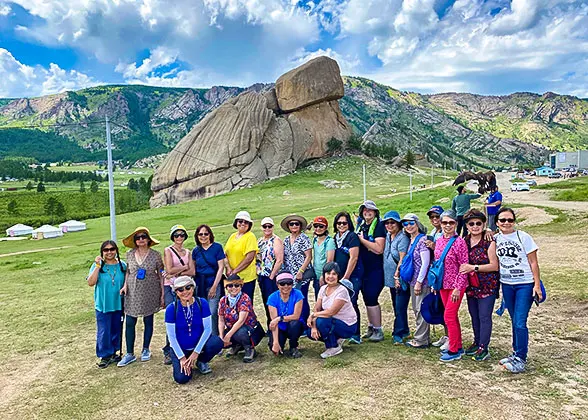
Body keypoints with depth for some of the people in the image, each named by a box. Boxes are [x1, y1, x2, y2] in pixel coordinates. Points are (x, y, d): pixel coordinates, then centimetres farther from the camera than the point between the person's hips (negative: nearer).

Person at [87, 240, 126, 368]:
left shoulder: (122, 265, 0)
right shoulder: (98, 265, -6)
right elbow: (90, 283, -17)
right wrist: (98, 266, -21)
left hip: (119, 304, 3)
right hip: (103, 305, -2)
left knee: (116, 330, 14)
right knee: (104, 332, 3)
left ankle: (113, 352, 32)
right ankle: (105, 356, 19)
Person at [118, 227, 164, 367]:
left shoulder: (156, 255, -5)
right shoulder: (129, 254, 2)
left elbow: (161, 275, -1)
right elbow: (127, 271, 14)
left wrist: (162, 294, -2)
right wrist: (125, 285, -2)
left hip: (150, 293, -2)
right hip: (133, 293, 2)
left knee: (148, 321, 9)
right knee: (129, 323, 1)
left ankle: (146, 350, 26)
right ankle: (129, 354, 13)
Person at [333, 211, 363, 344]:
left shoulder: (352, 236, -9)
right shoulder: (335, 238, 13)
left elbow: (353, 258, -14)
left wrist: (345, 277, -14)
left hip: (353, 276, -6)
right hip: (340, 276, 7)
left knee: (351, 303, -8)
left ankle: (355, 335, 2)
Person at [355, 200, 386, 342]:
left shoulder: (379, 226, -10)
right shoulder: (360, 226, 11)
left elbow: (379, 249, -21)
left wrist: (362, 240, -16)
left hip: (375, 270, -7)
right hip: (363, 269, 7)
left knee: (371, 299, -6)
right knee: (367, 299, 14)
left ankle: (378, 330, 8)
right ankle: (371, 327, 27)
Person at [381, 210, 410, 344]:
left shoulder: (402, 238, -14)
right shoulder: (387, 237, 9)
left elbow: (402, 259, -18)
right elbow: (384, 255, 19)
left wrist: (397, 275, -19)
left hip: (401, 278, -8)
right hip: (391, 278, 8)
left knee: (400, 307, -4)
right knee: (396, 306, 16)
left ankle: (398, 334, 4)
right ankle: (404, 331, 29)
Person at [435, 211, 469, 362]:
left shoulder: (459, 242, -15)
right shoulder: (439, 241, 6)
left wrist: (457, 288, -17)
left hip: (456, 285, -7)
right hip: (443, 284, 7)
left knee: (449, 316, -4)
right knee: (452, 316, 16)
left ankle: (454, 351, 10)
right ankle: (458, 346, 29)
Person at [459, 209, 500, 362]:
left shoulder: (489, 242, -12)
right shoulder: (464, 242, 5)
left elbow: (495, 266, -15)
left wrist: (473, 267, -18)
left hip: (487, 286, -6)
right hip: (471, 286, 6)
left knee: (484, 317, -1)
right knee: (474, 316, 16)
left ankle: (484, 348, 9)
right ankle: (477, 342, 31)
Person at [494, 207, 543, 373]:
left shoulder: (523, 237, -9)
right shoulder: (496, 239, 2)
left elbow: (533, 262, -7)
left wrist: (537, 285, -10)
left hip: (525, 285, -4)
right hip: (506, 285, 4)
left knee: (520, 322, -7)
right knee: (514, 321, 15)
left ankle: (521, 359, 3)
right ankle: (516, 353, 27)